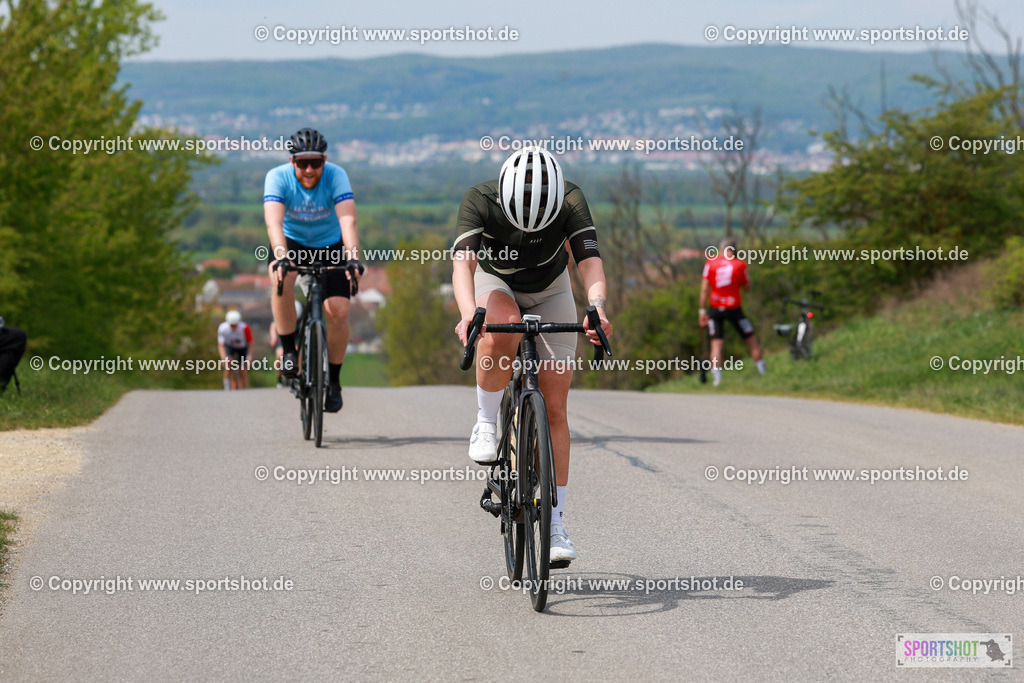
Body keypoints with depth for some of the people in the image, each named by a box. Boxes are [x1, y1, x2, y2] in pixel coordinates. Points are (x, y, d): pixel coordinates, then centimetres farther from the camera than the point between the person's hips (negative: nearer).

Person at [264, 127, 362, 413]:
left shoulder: (336, 175, -25)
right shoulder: (278, 177, -25)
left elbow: (348, 220, -37)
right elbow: (274, 221, -39)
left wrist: (352, 257, -52)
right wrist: (281, 257, -55)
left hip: (330, 245, 0)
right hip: (291, 242, 0)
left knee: (338, 311, -15)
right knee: (282, 279, -34)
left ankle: (333, 381, 4)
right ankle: (289, 349, -15)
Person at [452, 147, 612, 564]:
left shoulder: (571, 201, -30)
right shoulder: (480, 202, -33)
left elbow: (590, 262, -40)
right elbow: (463, 262, -45)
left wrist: (597, 306, -60)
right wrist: (468, 313, -64)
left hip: (550, 291, 1)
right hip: (494, 283, -1)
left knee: (554, 408, -7)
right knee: (504, 328, -39)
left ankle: (555, 523, -2)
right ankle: (486, 424, -16)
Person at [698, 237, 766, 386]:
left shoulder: (711, 263, -1)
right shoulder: (740, 264, -2)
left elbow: (704, 289, -4)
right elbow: (747, 287, 10)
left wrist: (702, 310, 0)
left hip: (716, 308, 1)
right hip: (734, 308, -1)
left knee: (716, 343, 2)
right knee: (751, 339, 12)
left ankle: (716, 376, -11)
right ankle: (763, 372, 16)